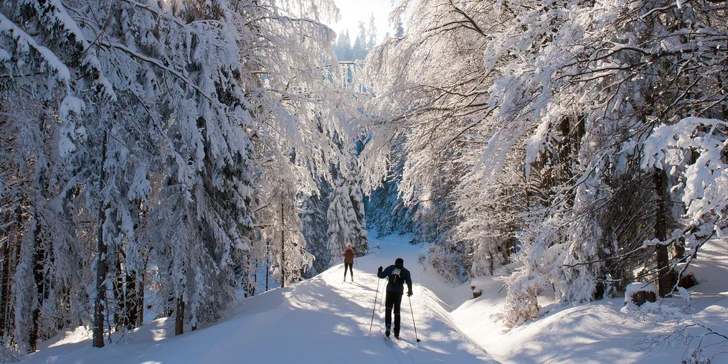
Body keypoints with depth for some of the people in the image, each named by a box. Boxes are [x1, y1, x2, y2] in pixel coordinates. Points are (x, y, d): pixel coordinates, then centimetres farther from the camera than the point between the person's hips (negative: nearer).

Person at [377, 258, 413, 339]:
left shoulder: (390, 268, 8)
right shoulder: (405, 271, 7)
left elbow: (381, 275, 5)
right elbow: (409, 281, -5)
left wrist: (379, 271, 25)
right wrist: (410, 291, 7)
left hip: (390, 291, 0)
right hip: (399, 292, 0)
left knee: (388, 308, 7)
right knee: (397, 311, 9)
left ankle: (388, 324, -20)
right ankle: (396, 332, 8)